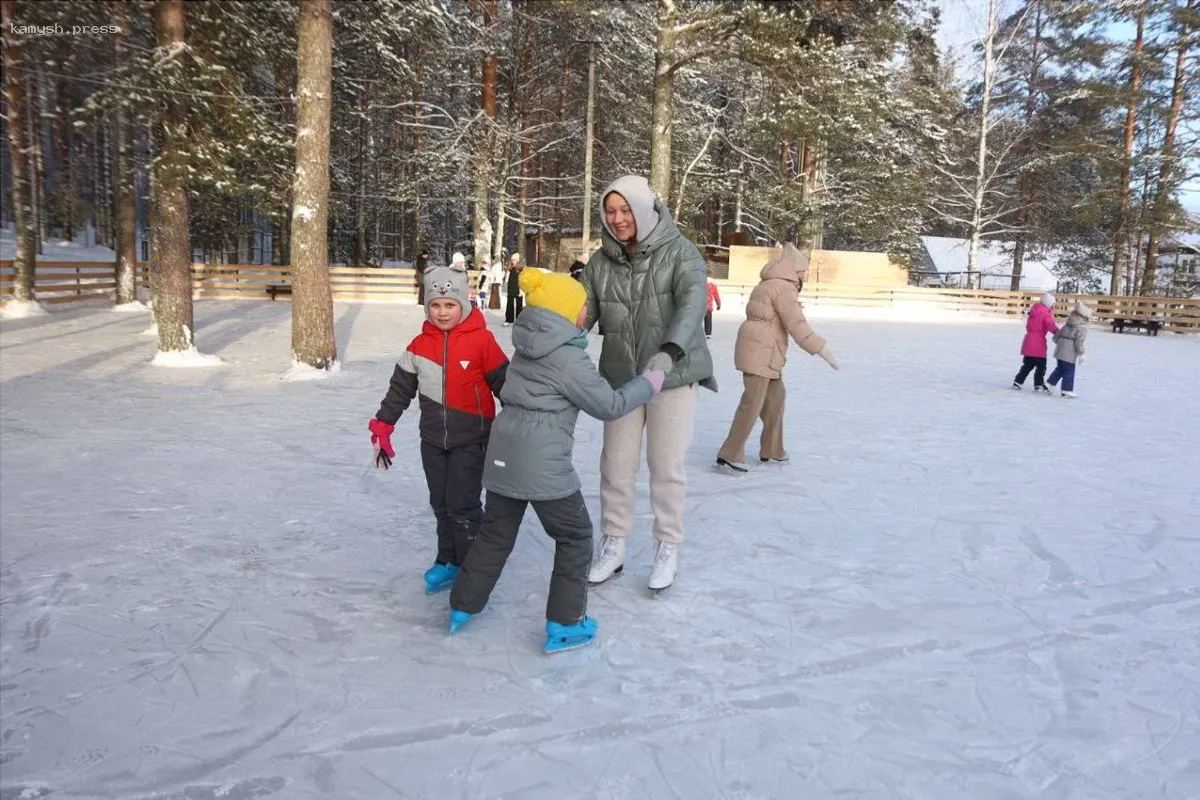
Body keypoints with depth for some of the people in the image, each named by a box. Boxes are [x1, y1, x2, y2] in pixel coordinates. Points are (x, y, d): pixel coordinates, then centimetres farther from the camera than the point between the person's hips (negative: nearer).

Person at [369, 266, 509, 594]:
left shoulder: (482, 341, -12)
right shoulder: (420, 345, 1)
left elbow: (504, 383, -5)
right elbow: (400, 388, 10)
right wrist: (382, 428, 10)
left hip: (471, 440, -5)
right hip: (433, 440, 5)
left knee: (462, 505, -7)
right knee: (441, 503, 13)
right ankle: (448, 561, 28)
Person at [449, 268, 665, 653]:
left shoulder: (528, 347, 10)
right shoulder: (569, 359, -14)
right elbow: (610, 405, -8)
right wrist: (648, 383, 5)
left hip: (504, 453, 8)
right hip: (542, 462, -8)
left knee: (496, 532, 21)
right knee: (575, 536, 9)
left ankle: (462, 606, 31)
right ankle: (564, 624, 14)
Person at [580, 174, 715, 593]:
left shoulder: (679, 252, -12)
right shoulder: (601, 262, -1)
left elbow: (691, 302, -27)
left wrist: (668, 352, -44)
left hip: (674, 374, -3)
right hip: (620, 377, 3)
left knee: (667, 464, 3)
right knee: (616, 464, 8)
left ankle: (668, 548, 21)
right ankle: (612, 546, 24)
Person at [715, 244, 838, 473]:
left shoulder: (770, 284, 17)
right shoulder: (784, 288, -14)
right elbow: (798, 326, -17)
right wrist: (823, 351, -14)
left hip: (764, 352, 10)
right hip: (760, 352, -10)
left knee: (776, 396, 17)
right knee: (752, 403, -8)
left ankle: (771, 450, 25)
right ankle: (729, 455, -7)